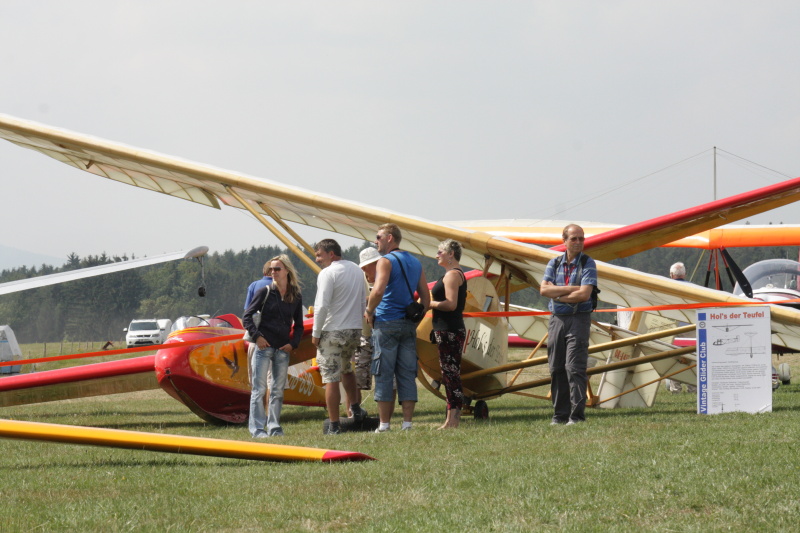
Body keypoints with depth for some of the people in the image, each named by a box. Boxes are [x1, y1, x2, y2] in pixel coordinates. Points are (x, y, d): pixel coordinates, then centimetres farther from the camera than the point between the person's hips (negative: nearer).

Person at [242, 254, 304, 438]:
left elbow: (298, 325, 15)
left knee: (278, 390, 7)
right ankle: (257, 428, -5)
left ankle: (274, 427, 13)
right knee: (259, 389, -5)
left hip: (283, 349, 3)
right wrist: (256, 336, -11)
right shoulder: (265, 292, 0)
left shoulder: (296, 297, 7)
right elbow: (247, 316, 1)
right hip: (264, 346, -3)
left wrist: (293, 343, 0)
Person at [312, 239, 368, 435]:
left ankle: (334, 426, -4)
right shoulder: (357, 270, 11)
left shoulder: (328, 273, -13)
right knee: (346, 369, 30)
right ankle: (355, 408, 29)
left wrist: (315, 333, -9)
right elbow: (363, 302, 17)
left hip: (332, 332, -7)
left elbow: (321, 306, -18)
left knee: (331, 378, -3)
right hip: (355, 330, 7)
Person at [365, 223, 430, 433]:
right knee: (407, 375, 6)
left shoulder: (386, 261, -8)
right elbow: (425, 297, 13)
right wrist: (416, 317, 16)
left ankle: (384, 424, -3)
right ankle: (407, 422, 3)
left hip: (386, 323, -6)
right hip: (408, 326, 6)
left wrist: (369, 311, -8)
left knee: (384, 375, -2)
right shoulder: (415, 263, 14)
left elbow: (378, 291, -22)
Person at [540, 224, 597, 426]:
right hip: (556, 319, 5)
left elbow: (584, 294, -13)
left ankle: (577, 414, -10)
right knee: (556, 369, 4)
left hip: (578, 319, -5)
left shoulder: (587, 264, -1)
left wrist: (557, 294, -6)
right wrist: (572, 289, -11)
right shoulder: (554, 263, 11)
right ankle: (560, 413, 10)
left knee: (574, 367, -11)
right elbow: (544, 289, -3)